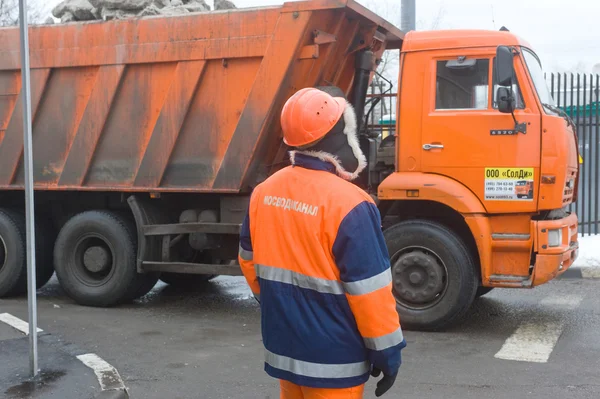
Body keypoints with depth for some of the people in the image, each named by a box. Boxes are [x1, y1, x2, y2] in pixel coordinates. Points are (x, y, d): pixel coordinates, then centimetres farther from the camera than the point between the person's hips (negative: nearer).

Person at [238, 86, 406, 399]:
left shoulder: (264, 192, -1)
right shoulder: (348, 204, -23)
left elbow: (249, 262, 11)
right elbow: (368, 289, -20)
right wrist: (387, 351, -8)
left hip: (283, 347, 7)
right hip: (332, 359, -6)